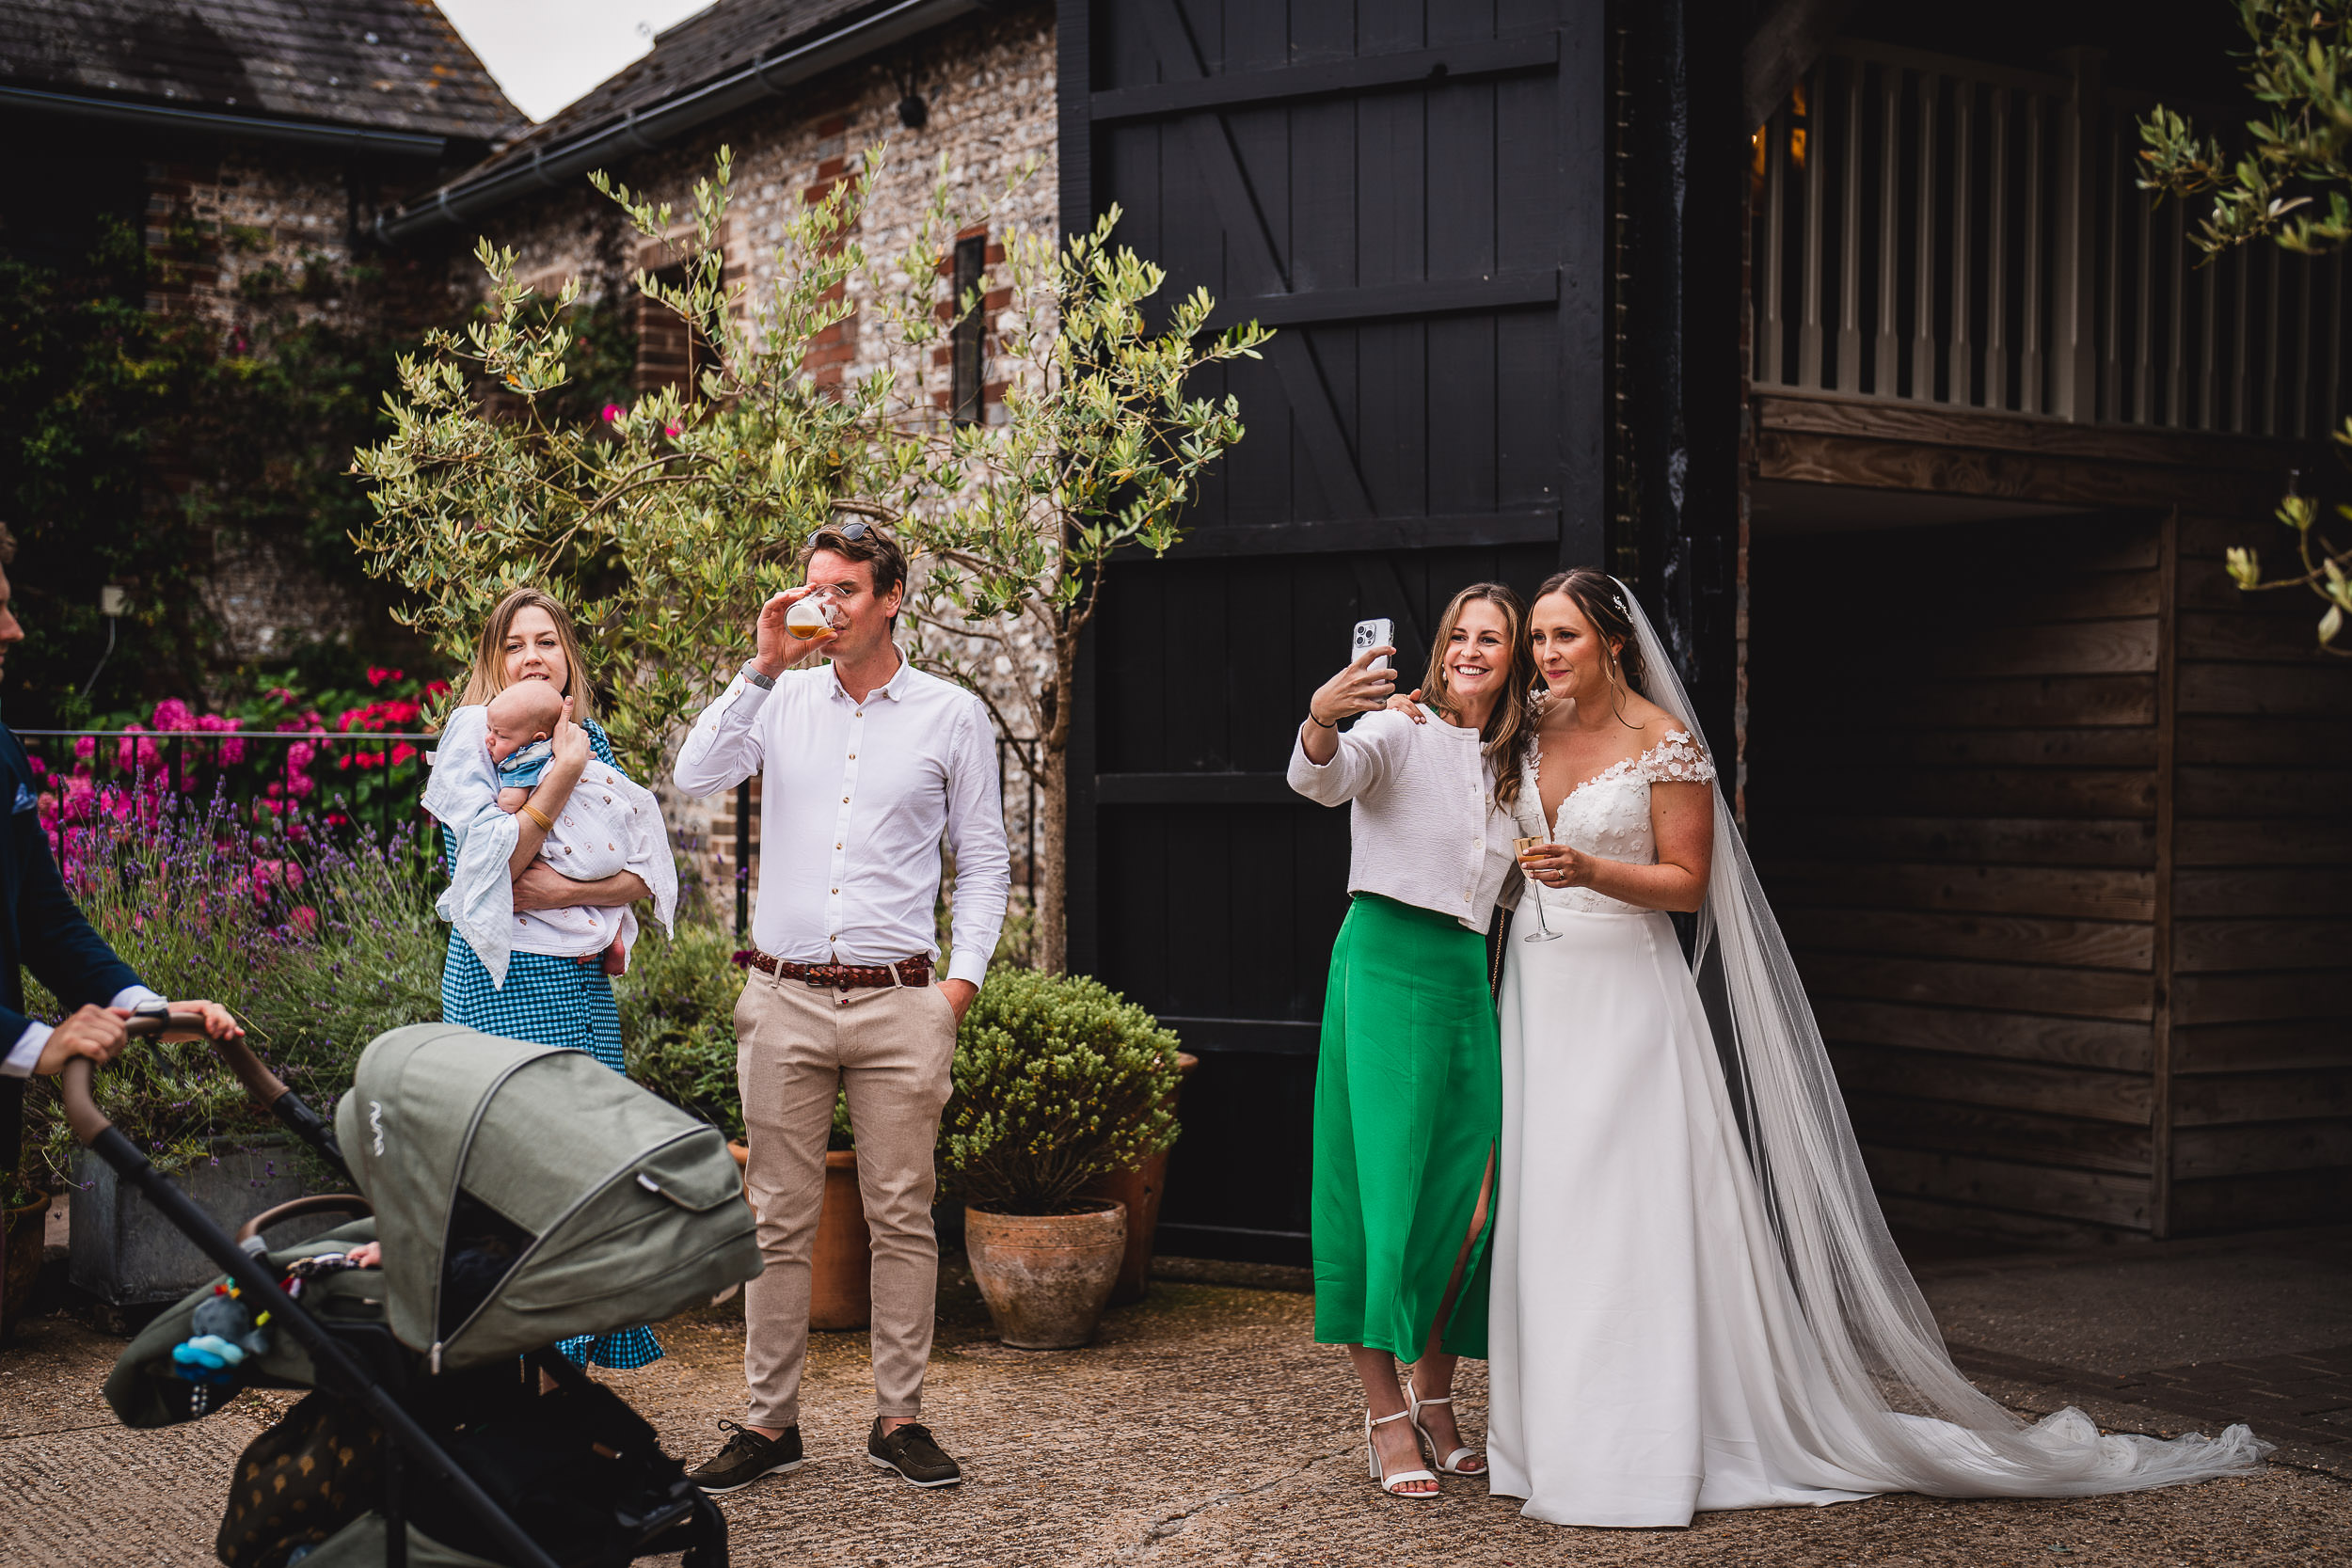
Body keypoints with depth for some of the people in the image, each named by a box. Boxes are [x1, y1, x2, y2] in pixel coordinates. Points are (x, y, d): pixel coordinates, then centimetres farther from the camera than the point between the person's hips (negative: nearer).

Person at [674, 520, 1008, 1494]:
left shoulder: (952, 716, 6)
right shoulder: (782, 700, 9)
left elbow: (983, 861, 9)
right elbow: (696, 777, -5)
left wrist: (964, 977, -1)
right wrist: (762, 667, -9)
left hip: (898, 1003, -1)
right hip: (784, 1000, 1)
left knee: (902, 1218, 3)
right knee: (778, 1220, 4)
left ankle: (898, 1419, 13)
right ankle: (770, 1422, 13)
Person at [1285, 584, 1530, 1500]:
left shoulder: (1511, 769, 17)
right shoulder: (1401, 731, -2)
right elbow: (1319, 778, -23)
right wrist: (1321, 718, -42)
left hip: (1468, 979, 6)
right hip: (1384, 965, -6)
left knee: (1468, 1201, 6)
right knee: (1384, 1189, -5)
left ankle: (1435, 1397, 21)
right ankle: (1386, 1416, 3)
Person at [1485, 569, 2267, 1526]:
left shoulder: (1666, 743, -6)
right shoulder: (1533, 735, 12)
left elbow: (1687, 881, -7)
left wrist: (1591, 872, -20)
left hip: (1629, 995, -6)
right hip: (1536, 996, 6)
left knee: (1628, 1214, -6)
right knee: (1541, 1213, 5)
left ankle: (1637, 1453, 1)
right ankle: (1552, 1429, 13)